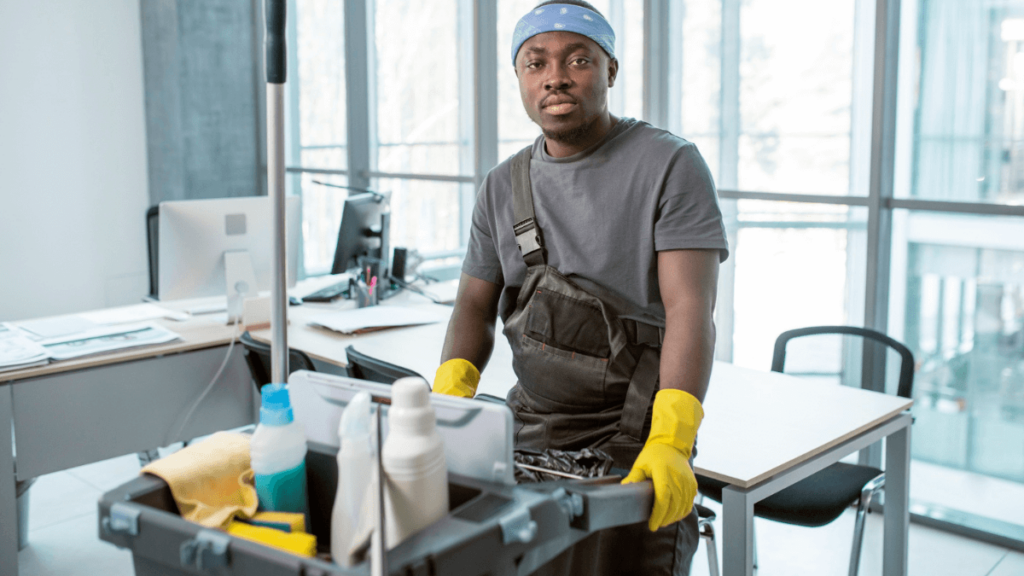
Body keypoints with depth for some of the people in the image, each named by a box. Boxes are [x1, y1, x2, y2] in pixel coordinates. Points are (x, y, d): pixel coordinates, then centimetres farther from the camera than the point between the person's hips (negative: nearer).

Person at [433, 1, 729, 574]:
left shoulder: (671, 166, -6)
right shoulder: (503, 187, 11)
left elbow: (691, 310, -15)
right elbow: (476, 306, 14)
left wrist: (670, 442, -28)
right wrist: (448, 400, -5)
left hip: (632, 445, -4)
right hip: (529, 428, 5)